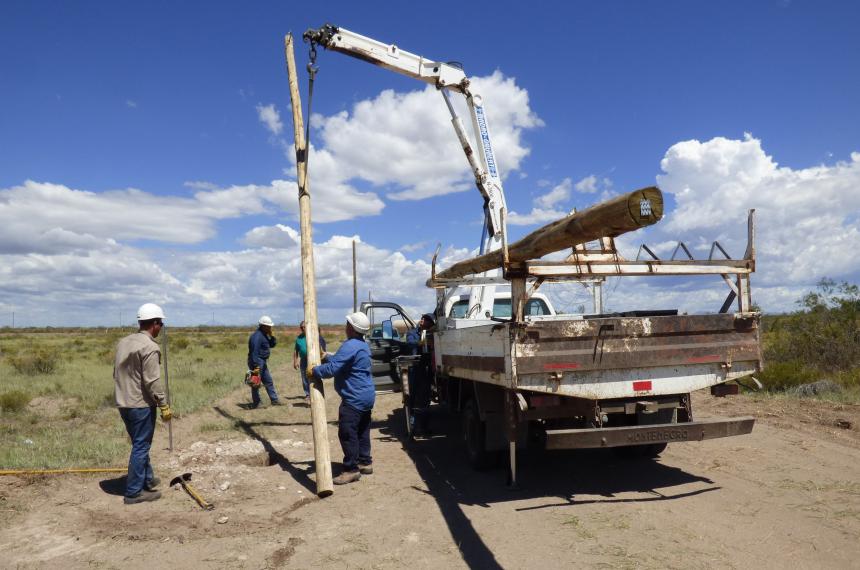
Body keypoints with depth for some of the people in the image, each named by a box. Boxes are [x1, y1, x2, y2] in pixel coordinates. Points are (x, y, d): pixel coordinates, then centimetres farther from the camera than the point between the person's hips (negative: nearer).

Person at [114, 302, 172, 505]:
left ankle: (148, 479, 35)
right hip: (141, 404, -9)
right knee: (141, 447, 1)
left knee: (140, 443, 21)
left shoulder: (123, 342, 9)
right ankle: (134, 492, 8)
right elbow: (152, 381, -21)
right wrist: (164, 405, -14)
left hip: (124, 403, 9)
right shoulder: (150, 347, -18)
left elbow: (117, 373, 14)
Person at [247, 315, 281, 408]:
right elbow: (254, 352, -25)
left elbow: (272, 345, 17)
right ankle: (255, 404, 4)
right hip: (257, 362, -11)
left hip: (263, 362, 11)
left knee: (268, 382, 15)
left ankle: (274, 400, 23)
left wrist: (271, 336, 0)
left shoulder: (264, 335, 12)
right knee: (256, 383, -3)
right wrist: (256, 366, -27)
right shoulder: (257, 336, -19)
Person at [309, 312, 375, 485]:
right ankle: (365, 462, 26)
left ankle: (351, 469, -3)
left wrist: (314, 371, -12)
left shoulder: (350, 346, -21)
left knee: (347, 433, -7)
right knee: (362, 431, 17)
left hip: (354, 398, -11)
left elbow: (332, 368, -25)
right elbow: (340, 360, 25)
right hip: (366, 396, 11)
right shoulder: (362, 345, 14)